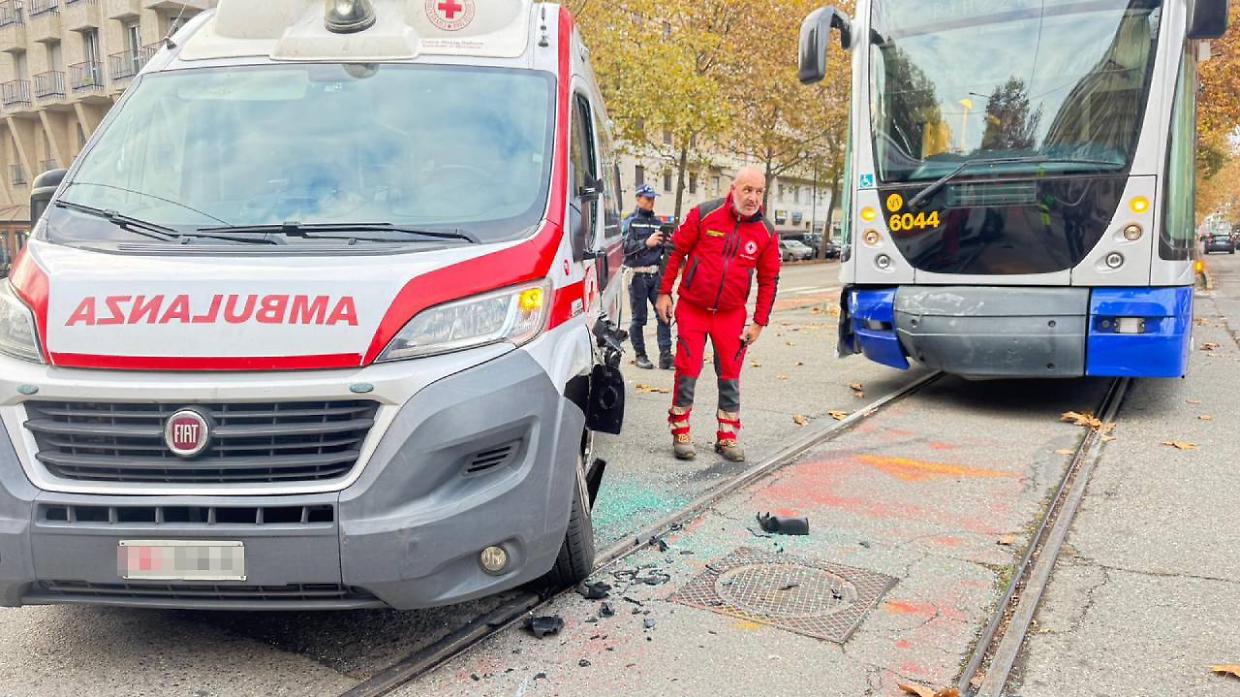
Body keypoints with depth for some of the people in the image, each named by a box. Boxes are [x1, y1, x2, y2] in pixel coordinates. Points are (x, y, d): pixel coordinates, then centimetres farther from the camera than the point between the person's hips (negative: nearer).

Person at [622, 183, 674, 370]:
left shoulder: (658, 222, 14)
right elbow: (625, 246, -12)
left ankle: (665, 355, -2)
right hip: (637, 275, -4)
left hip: (656, 275, 4)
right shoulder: (630, 221, 0)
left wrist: (667, 244, -6)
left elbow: (663, 249, 16)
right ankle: (640, 355, 15)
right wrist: (646, 243, -22)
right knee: (639, 318, 3)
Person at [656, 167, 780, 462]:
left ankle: (728, 437, 21)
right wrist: (664, 293, -1)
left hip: (731, 315, 2)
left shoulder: (766, 232, -1)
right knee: (687, 373, 0)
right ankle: (681, 434, 16)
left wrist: (759, 322, 4)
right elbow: (676, 252, 0)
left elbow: (769, 280, 6)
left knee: (730, 377, 7)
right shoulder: (704, 214, -7)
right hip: (692, 309, -2)